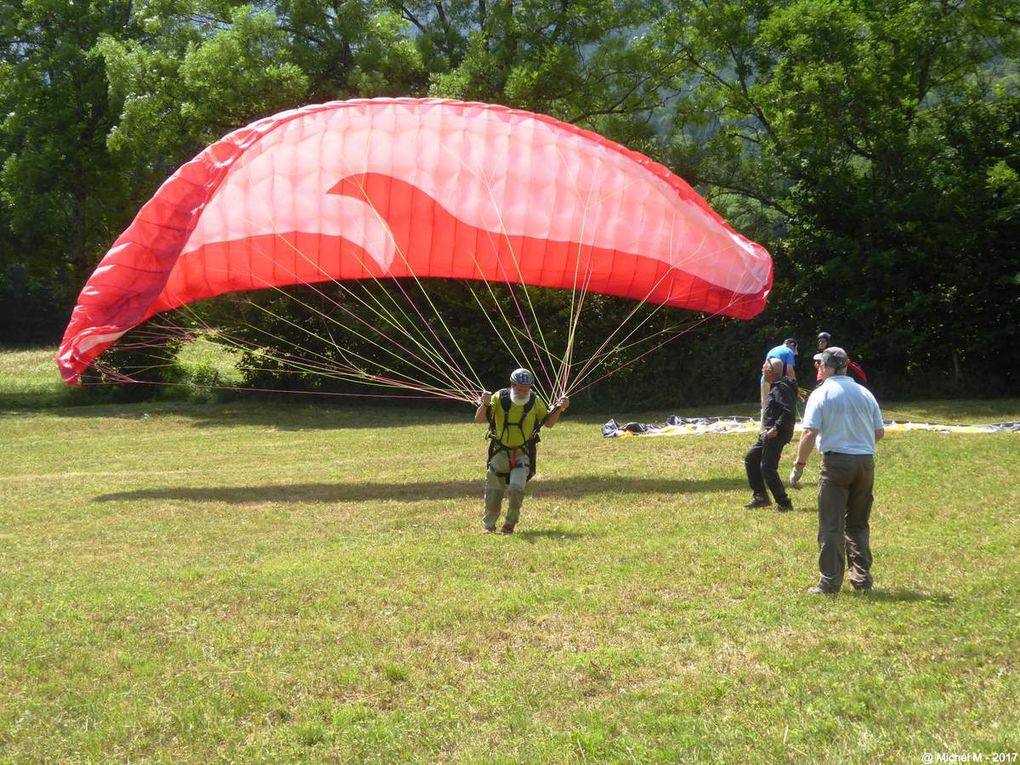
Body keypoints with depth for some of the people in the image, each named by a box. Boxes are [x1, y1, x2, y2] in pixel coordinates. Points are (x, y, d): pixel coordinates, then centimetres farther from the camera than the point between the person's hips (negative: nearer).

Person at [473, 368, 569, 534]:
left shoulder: (534, 401, -6)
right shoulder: (499, 398, -12)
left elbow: (548, 422, 6)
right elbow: (479, 419, -17)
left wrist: (559, 408, -10)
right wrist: (485, 404, -36)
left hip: (523, 453, 0)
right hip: (500, 452, 0)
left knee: (517, 488, -19)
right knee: (493, 493, 6)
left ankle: (510, 525, 0)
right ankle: (488, 526, 27)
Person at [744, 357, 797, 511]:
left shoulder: (780, 388, -17)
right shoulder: (776, 386, 15)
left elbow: (789, 412, -27)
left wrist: (776, 429, -25)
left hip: (777, 435, -11)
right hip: (769, 434, 11)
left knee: (767, 468, -10)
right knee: (751, 459, 17)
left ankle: (784, 503, -5)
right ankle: (761, 497, 20)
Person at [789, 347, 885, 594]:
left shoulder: (821, 393, -5)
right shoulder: (864, 393, 8)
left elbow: (809, 433, -14)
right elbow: (879, 432, 10)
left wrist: (798, 466, -8)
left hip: (836, 461, -4)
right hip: (866, 461, 5)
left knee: (831, 526, 1)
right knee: (859, 524, 16)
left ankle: (830, 582, 1)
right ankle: (862, 578, 15)